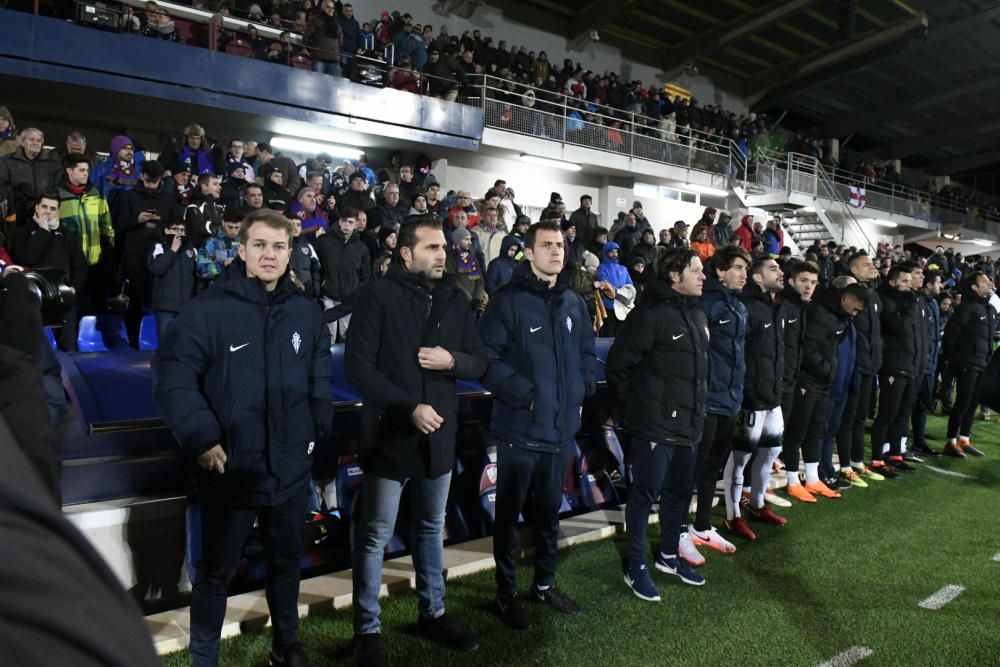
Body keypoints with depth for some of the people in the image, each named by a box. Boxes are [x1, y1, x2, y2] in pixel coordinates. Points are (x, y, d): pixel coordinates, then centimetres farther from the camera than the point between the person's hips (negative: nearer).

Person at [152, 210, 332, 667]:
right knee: (216, 570, 11)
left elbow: (320, 377, 13)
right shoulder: (208, 308, -12)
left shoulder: (306, 312, 3)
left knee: (286, 559, 21)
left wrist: (318, 427, 5)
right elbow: (173, 373, -15)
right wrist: (199, 437, -21)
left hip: (290, 466, 5)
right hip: (229, 467, -4)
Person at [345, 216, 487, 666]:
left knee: (431, 529, 19)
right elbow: (358, 367, -14)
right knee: (375, 536, 6)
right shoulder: (379, 295, -9)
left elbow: (480, 362, 9)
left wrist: (453, 360, -13)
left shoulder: (455, 299, 6)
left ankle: (432, 613, 36)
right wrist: (409, 407, -21)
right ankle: (367, 629, 22)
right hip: (389, 436, -5)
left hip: (439, 436, 5)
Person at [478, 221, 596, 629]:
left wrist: (582, 389, 2)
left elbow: (588, 354, 17)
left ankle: (545, 584, 37)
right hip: (519, 427, -6)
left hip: (561, 428, 6)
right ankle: (506, 593, 24)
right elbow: (488, 358, -17)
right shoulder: (507, 301, -11)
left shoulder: (574, 303, 9)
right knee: (509, 513, 9)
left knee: (549, 511, 20)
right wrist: (524, 393, -20)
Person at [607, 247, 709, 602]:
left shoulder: (698, 315, 13)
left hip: (689, 425, 9)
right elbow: (618, 364, -16)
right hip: (655, 426, -9)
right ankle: (636, 567, 16)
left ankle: (668, 555, 36)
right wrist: (634, 408, -8)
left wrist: (697, 409, 17)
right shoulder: (650, 313, -16)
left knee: (679, 491, 18)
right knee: (646, 493, 2)